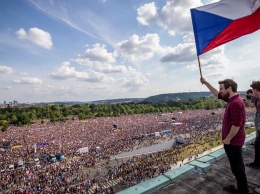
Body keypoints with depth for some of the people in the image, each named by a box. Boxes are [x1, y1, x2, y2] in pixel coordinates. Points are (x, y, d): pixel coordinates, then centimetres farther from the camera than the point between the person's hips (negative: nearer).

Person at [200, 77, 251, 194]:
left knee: (237, 167, 6)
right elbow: (216, 94, 18)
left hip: (233, 141, -10)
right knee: (237, 166, 22)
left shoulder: (236, 103, -25)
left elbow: (237, 125, -28)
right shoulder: (232, 99, 5)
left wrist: (228, 139, -18)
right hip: (233, 140, 10)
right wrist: (205, 83, 15)